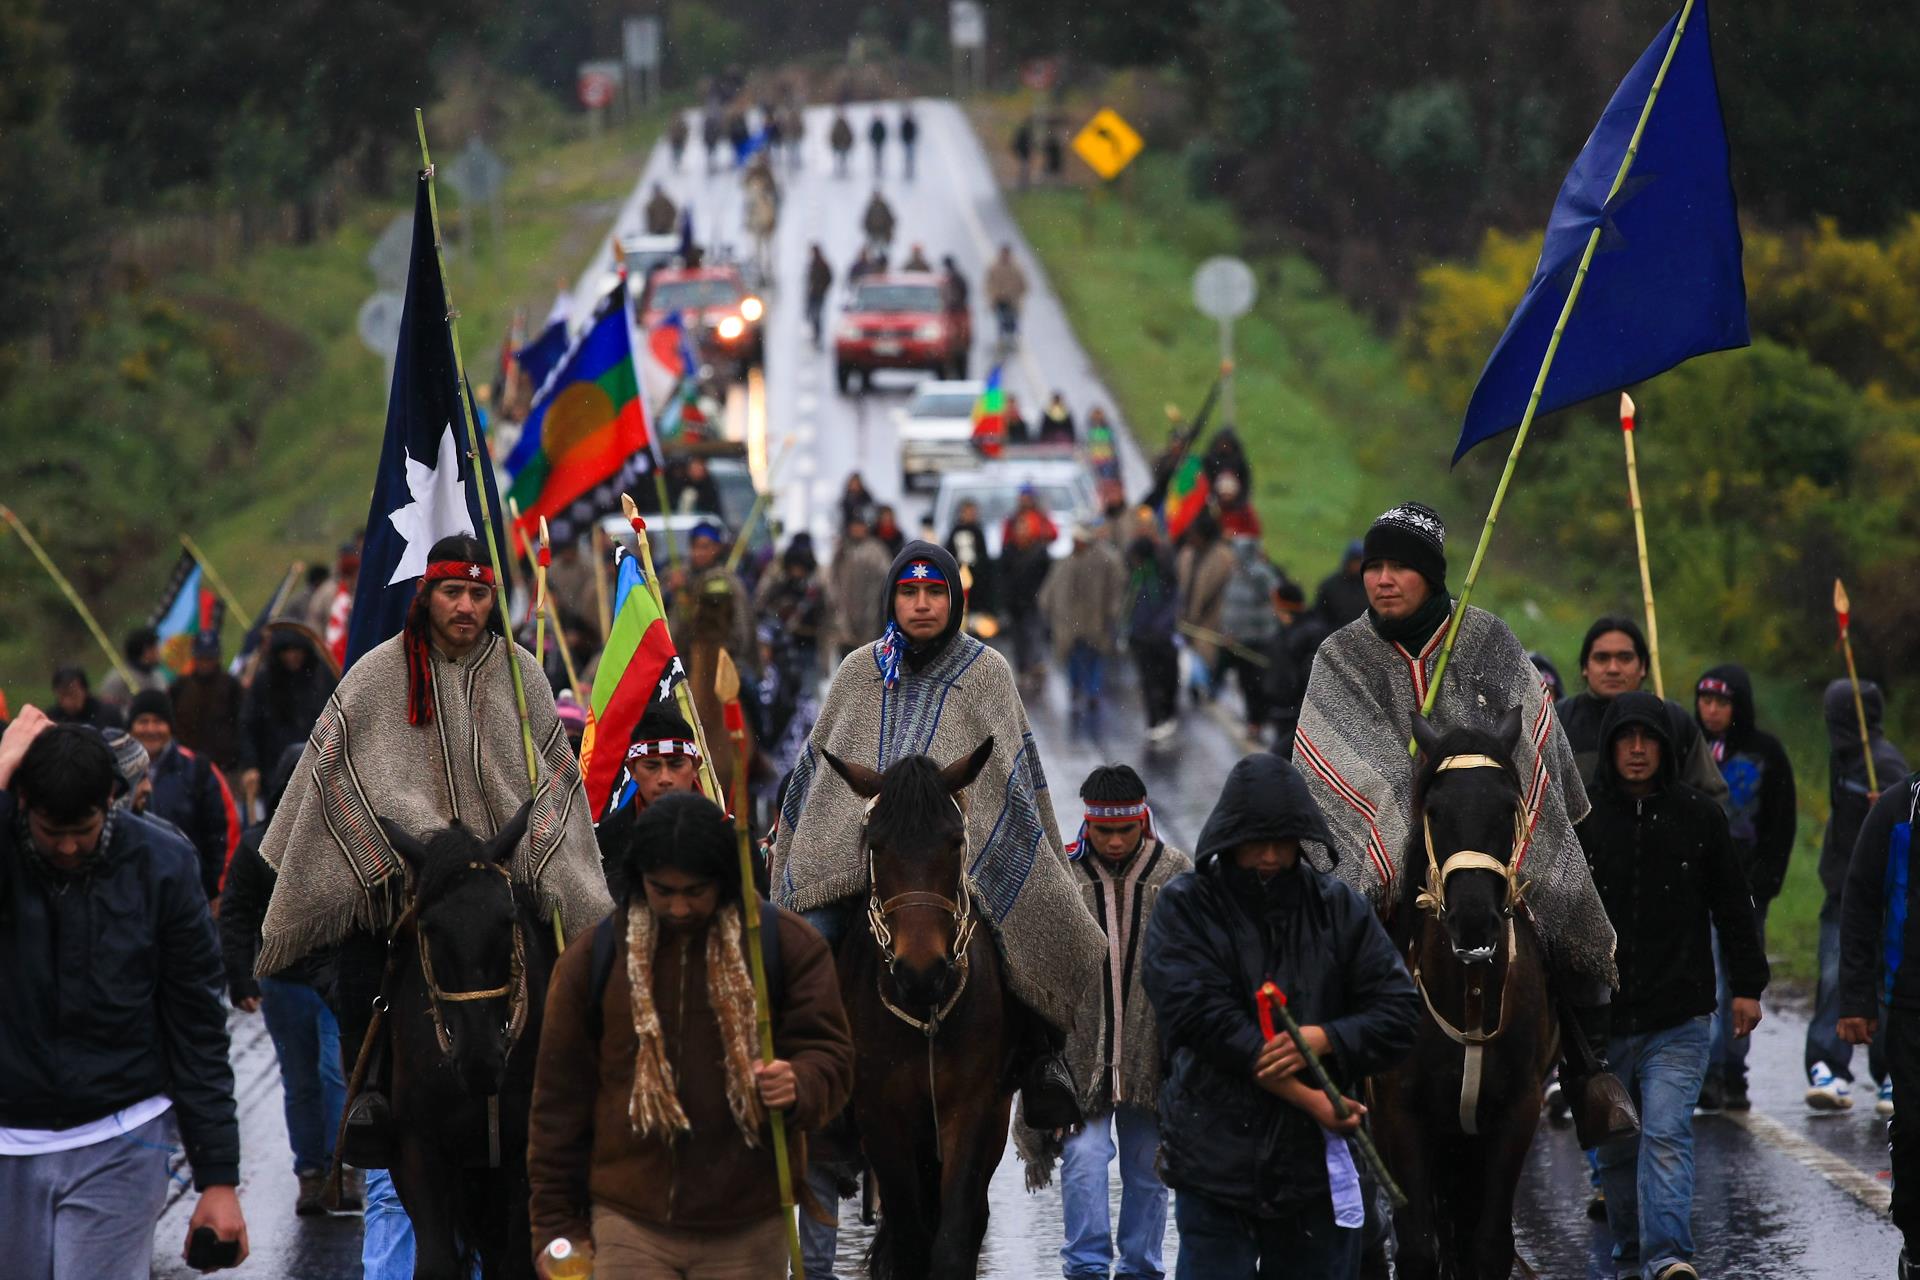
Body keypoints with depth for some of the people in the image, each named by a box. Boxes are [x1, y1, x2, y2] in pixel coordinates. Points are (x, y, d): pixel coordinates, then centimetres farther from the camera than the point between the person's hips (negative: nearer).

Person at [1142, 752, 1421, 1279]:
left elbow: (1400, 1012, 4)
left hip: (1314, 1162, 3)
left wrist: (1324, 1038, -16)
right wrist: (1308, 1099, -16)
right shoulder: (1185, 907, -2)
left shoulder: (1339, 906, 7)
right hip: (1217, 1161, -3)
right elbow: (1202, 1017, -13)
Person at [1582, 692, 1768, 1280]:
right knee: (1616, 1146, 10)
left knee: (1666, 1135, -15)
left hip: (1679, 1017, -2)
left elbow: (1732, 906, 11)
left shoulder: (1699, 816, 3)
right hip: (1600, 1017, 2)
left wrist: (1748, 986, 9)